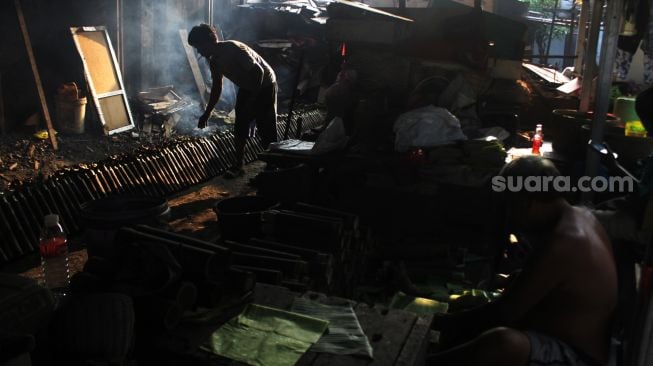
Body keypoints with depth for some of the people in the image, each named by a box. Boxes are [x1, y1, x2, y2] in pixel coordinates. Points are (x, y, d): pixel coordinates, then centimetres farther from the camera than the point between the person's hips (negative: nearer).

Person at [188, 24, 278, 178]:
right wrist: (207, 113, 14)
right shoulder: (214, 61, -2)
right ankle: (238, 165, 13)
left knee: (266, 129, -7)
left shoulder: (233, 49, -29)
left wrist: (251, 100, -26)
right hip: (246, 88, 8)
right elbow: (217, 87, 11)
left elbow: (258, 71, -30)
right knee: (240, 127, 4)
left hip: (264, 86, -8)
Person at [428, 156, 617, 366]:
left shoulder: (560, 246, -26)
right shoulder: (579, 216, 4)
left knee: (499, 342, -38)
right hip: (569, 340, 11)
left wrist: (446, 323, -14)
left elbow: (504, 313, -22)